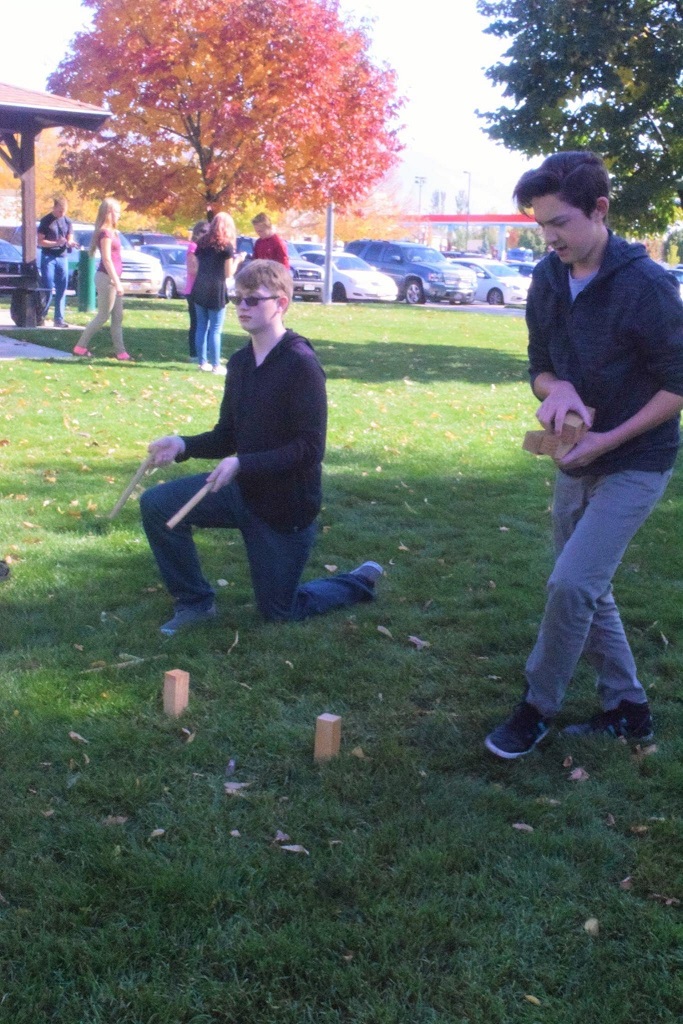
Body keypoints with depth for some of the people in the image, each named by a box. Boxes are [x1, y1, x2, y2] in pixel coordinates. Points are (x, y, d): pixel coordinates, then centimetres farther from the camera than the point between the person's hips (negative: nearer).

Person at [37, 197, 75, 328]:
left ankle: (59, 319, 7)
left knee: (61, 290, 3)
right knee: (48, 289, -6)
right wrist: (56, 243, -20)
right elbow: (40, 241, -7)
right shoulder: (46, 221, -4)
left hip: (63, 257, 4)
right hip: (48, 257, -4)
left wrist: (70, 243, -12)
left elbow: (70, 239, 12)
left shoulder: (67, 221, 9)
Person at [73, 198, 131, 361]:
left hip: (112, 278, 9)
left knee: (118, 317, 7)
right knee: (103, 316, -3)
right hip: (107, 278, -9)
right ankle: (81, 346, 5)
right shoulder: (105, 233, -14)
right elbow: (107, 259, -19)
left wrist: (117, 281, 13)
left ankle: (120, 351, 9)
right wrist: (116, 282, -21)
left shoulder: (111, 232, 14)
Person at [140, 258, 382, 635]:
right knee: (156, 505, -11)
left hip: (287, 505, -7)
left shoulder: (301, 363, -20)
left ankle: (359, 582, 32)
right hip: (242, 488, 7)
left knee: (278, 612, 6)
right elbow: (227, 436, 10)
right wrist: (184, 445, -10)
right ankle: (195, 602, 6)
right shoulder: (240, 361, 4)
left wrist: (242, 464, -31)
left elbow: (310, 449, -23)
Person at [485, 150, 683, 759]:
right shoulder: (549, 279, -1)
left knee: (573, 582, -15)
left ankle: (538, 708, 6)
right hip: (577, 463, 7)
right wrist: (556, 389, -16)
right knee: (586, 588, 14)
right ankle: (628, 709, 30)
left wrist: (608, 440, -21)